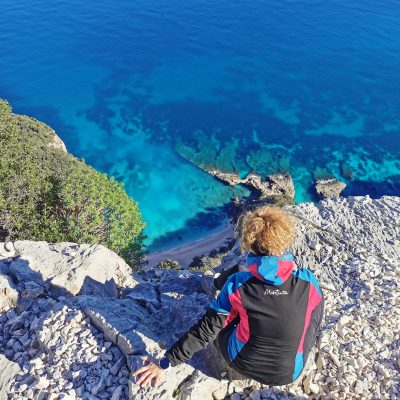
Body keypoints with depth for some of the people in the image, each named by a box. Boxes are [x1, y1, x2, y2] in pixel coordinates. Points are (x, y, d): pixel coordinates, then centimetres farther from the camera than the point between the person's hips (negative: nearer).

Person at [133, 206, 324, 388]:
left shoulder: (237, 285, -22)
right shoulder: (308, 282, -20)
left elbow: (206, 329, -15)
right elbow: (315, 318, -1)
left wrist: (165, 363, -4)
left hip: (242, 364, -1)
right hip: (291, 372, 1)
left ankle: (216, 286, 43)